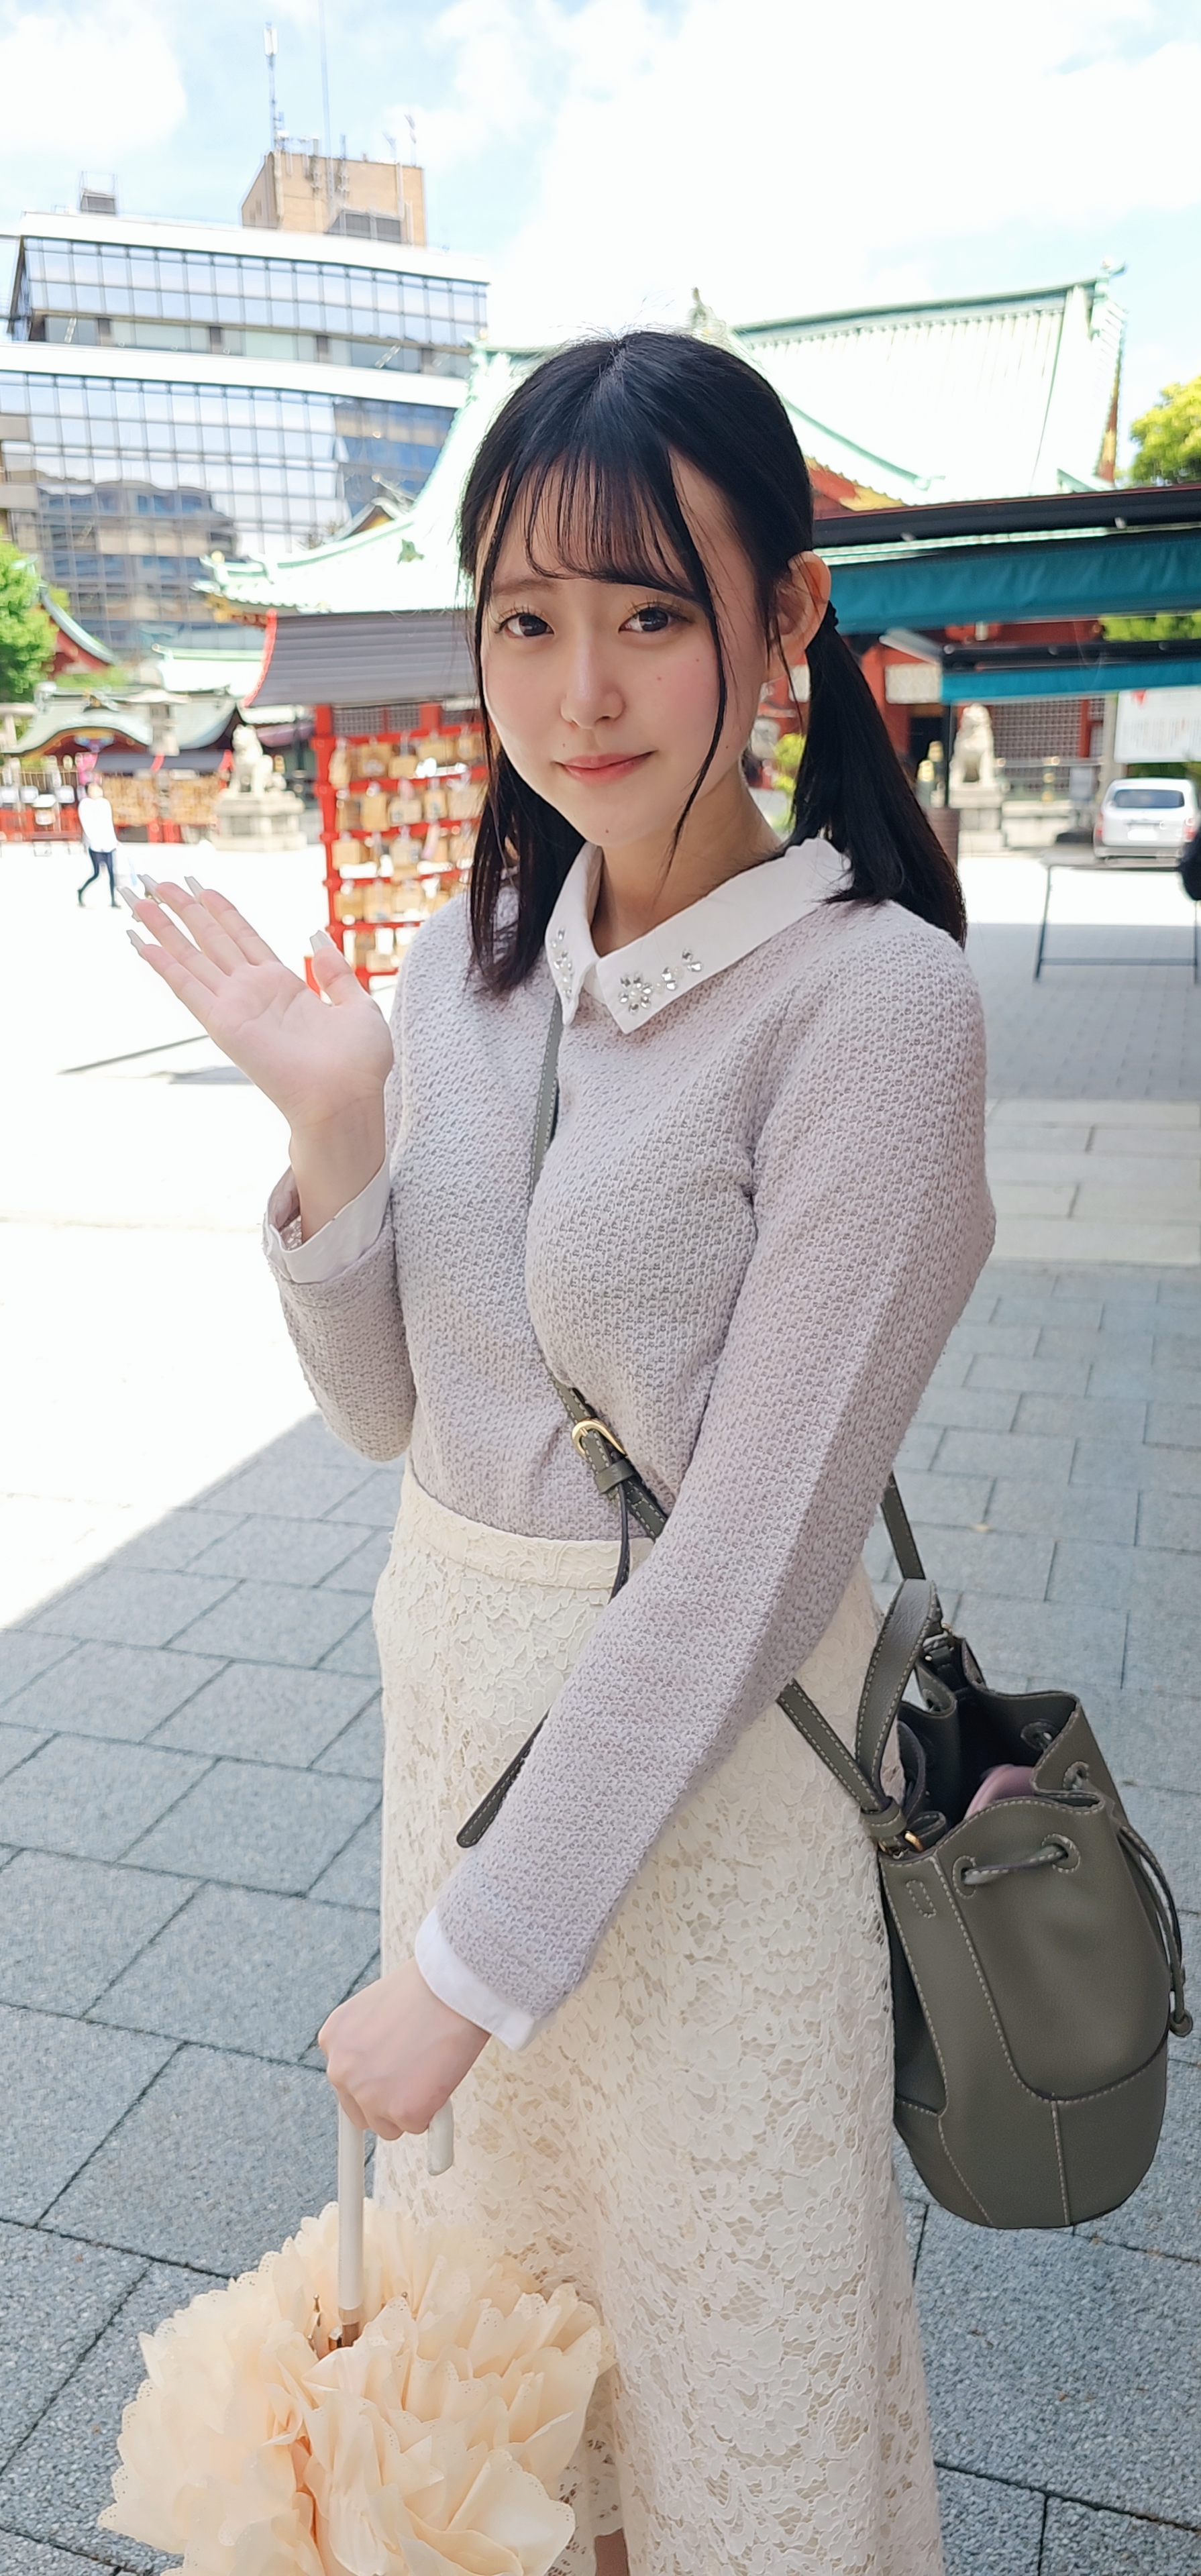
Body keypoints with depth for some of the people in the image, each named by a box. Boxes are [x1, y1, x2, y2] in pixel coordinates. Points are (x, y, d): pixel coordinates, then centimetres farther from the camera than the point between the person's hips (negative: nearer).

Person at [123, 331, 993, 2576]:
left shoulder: (873, 998, -21)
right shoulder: (467, 961, -1)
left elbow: (753, 1556, -23)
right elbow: (385, 1411, 4)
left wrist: (471, 1961, -18)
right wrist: (333, 1125, -13)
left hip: (705, 1757, -6)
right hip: (458, 1696, 7)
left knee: (726, 2280, 20)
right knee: (491, 2225, 29)